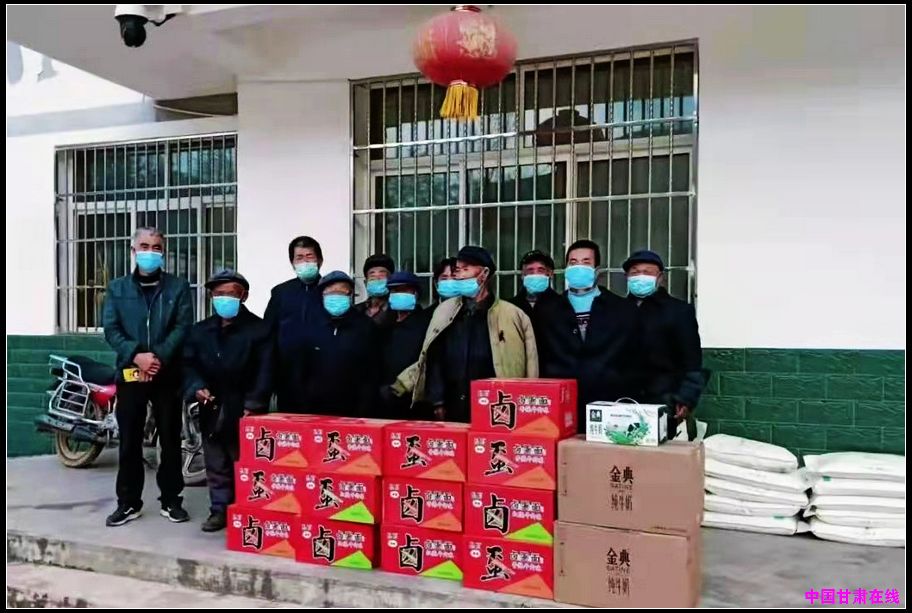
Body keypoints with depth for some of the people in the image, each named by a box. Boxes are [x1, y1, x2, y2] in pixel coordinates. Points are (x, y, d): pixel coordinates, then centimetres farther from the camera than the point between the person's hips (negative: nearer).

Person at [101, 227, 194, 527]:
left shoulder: (179, 287, 6)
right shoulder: (116, 288, 11)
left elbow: (183, 327, -4)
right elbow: (111, 329, 1)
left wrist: (159, 357, -16)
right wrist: (136, 355, -15)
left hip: (168, 373, -1)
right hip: (130, 372, 1)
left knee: (170, 439, 5)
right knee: (129, 440, 6)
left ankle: (171, 499, 15)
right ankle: (129, 502, 16)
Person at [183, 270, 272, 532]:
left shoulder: (259, 328, -4)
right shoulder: (199, 330, 11)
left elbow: (264, 371, -10)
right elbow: (188, 364, 9)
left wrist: (253, 404, -17)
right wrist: (196, 388, -10)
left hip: (244, 411, -4)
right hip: (212, 410, 4)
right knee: (216, 465, 13)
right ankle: (220, 509, 24)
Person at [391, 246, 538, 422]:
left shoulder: (512, 315, -1)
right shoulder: (444, 311, 9)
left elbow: (528, 370, 0)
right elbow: (435, 360, 7)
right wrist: (437, 401, -1)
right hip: (452, 412, 3)